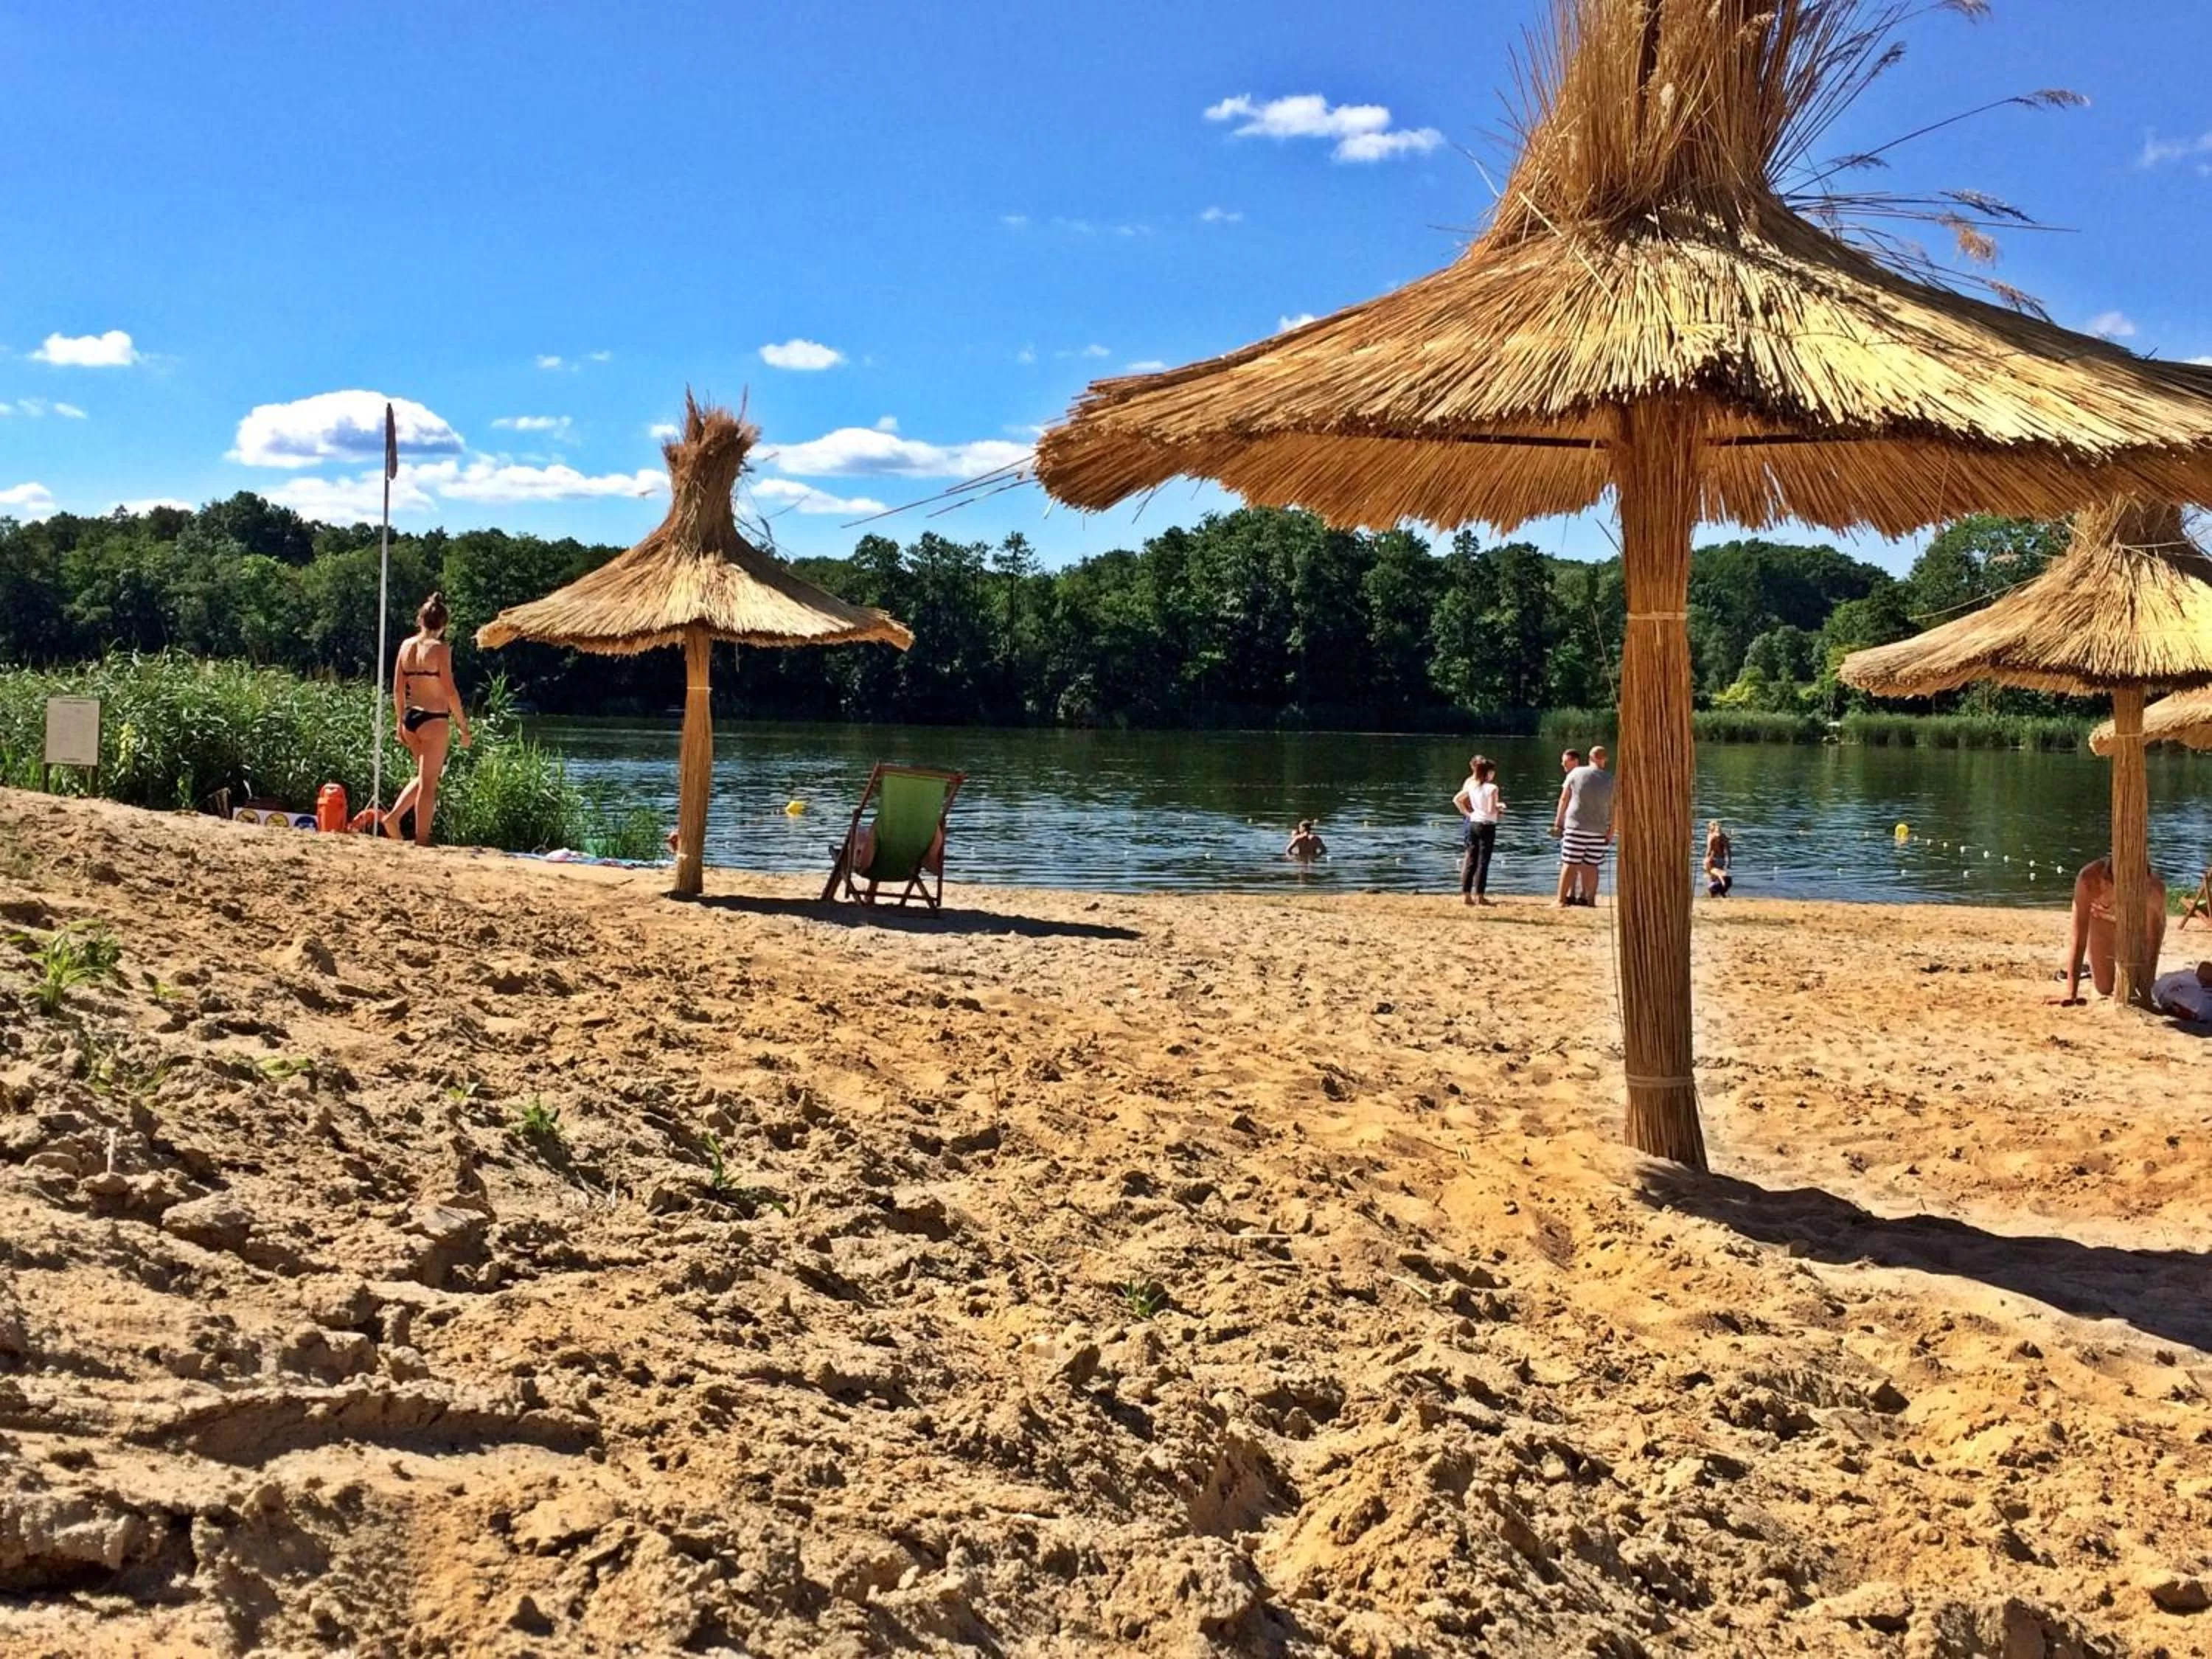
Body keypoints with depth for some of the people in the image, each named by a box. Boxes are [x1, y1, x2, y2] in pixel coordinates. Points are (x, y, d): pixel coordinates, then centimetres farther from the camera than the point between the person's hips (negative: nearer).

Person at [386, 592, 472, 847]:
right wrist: (463, 726, -6)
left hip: (411, 718, 6)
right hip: (434, 720, -6)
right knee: (429, 783, 2)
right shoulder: (440, 648, -11)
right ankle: (421, 841, 6)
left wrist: (401, 721, 20)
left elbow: (397, 689, 10)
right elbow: (450, 691, -13)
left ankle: (393, 816, 9)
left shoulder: (406, 645, 6)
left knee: (423, 776, 23)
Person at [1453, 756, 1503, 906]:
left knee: (1471, 860, 10)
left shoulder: (1471, 785, 5)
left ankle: (1466, 894, 10)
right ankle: (1479, 895, 0)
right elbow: (1491, 810, -20)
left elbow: (1456, 800, 9)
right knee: (1483, 861, -1)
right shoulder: (1492, 788, -14)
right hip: (1487, 826, -6)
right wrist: (1500, 806, 0)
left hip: (1473, 823, 6)